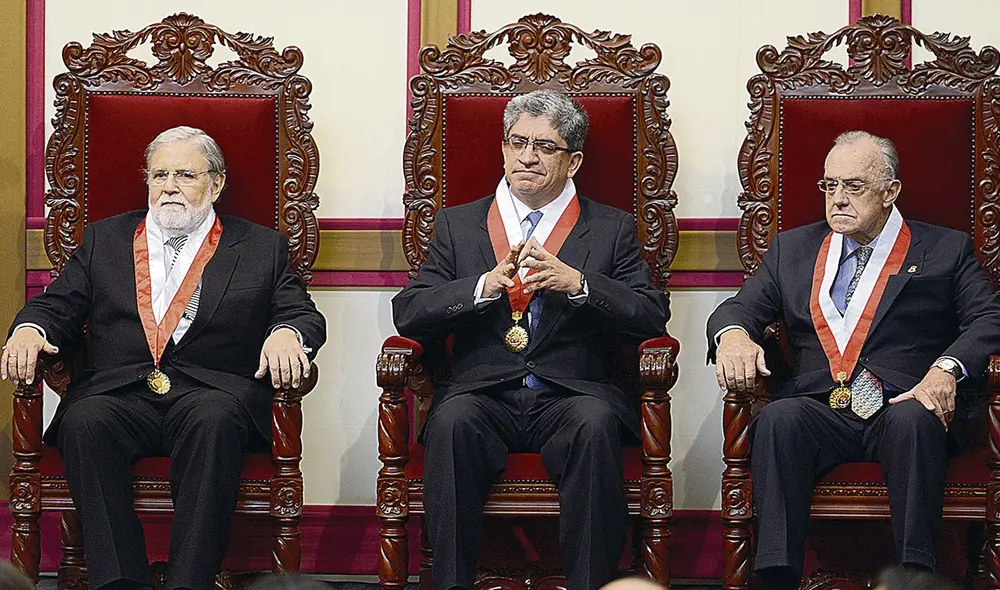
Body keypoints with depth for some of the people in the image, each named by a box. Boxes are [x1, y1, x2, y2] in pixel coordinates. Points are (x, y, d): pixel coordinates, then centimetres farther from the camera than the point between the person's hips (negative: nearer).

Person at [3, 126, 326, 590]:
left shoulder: (260, 248, 18)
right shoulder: (104, 240, 23)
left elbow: (304, 315, 11)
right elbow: (57, 306, 18)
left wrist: (286, 334, -14)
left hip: (210, 395, -1)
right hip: (117, 393, 1)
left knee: (215, 419, -37)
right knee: (84, 421, -33)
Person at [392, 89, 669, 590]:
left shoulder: (611, 229, 15)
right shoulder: (458, 224, 18)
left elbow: (653, 318, 4)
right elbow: (407, 313, 7)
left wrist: (576, 283, -11)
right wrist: (484, 286, -9)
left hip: (571, 398, -1)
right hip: (484, 395, 1)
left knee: (595, 423, -34)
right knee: (454, 420, -33)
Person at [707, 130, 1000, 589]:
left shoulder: (945, 250, 15)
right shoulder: (791, 249, 24)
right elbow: (740, 307, 17)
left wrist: (947, 368, -16)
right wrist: (733, 334, -9)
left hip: (901, 409, -2)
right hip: (817, 410, 2)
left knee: (912, 420, -37)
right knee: (778, 418, -32)